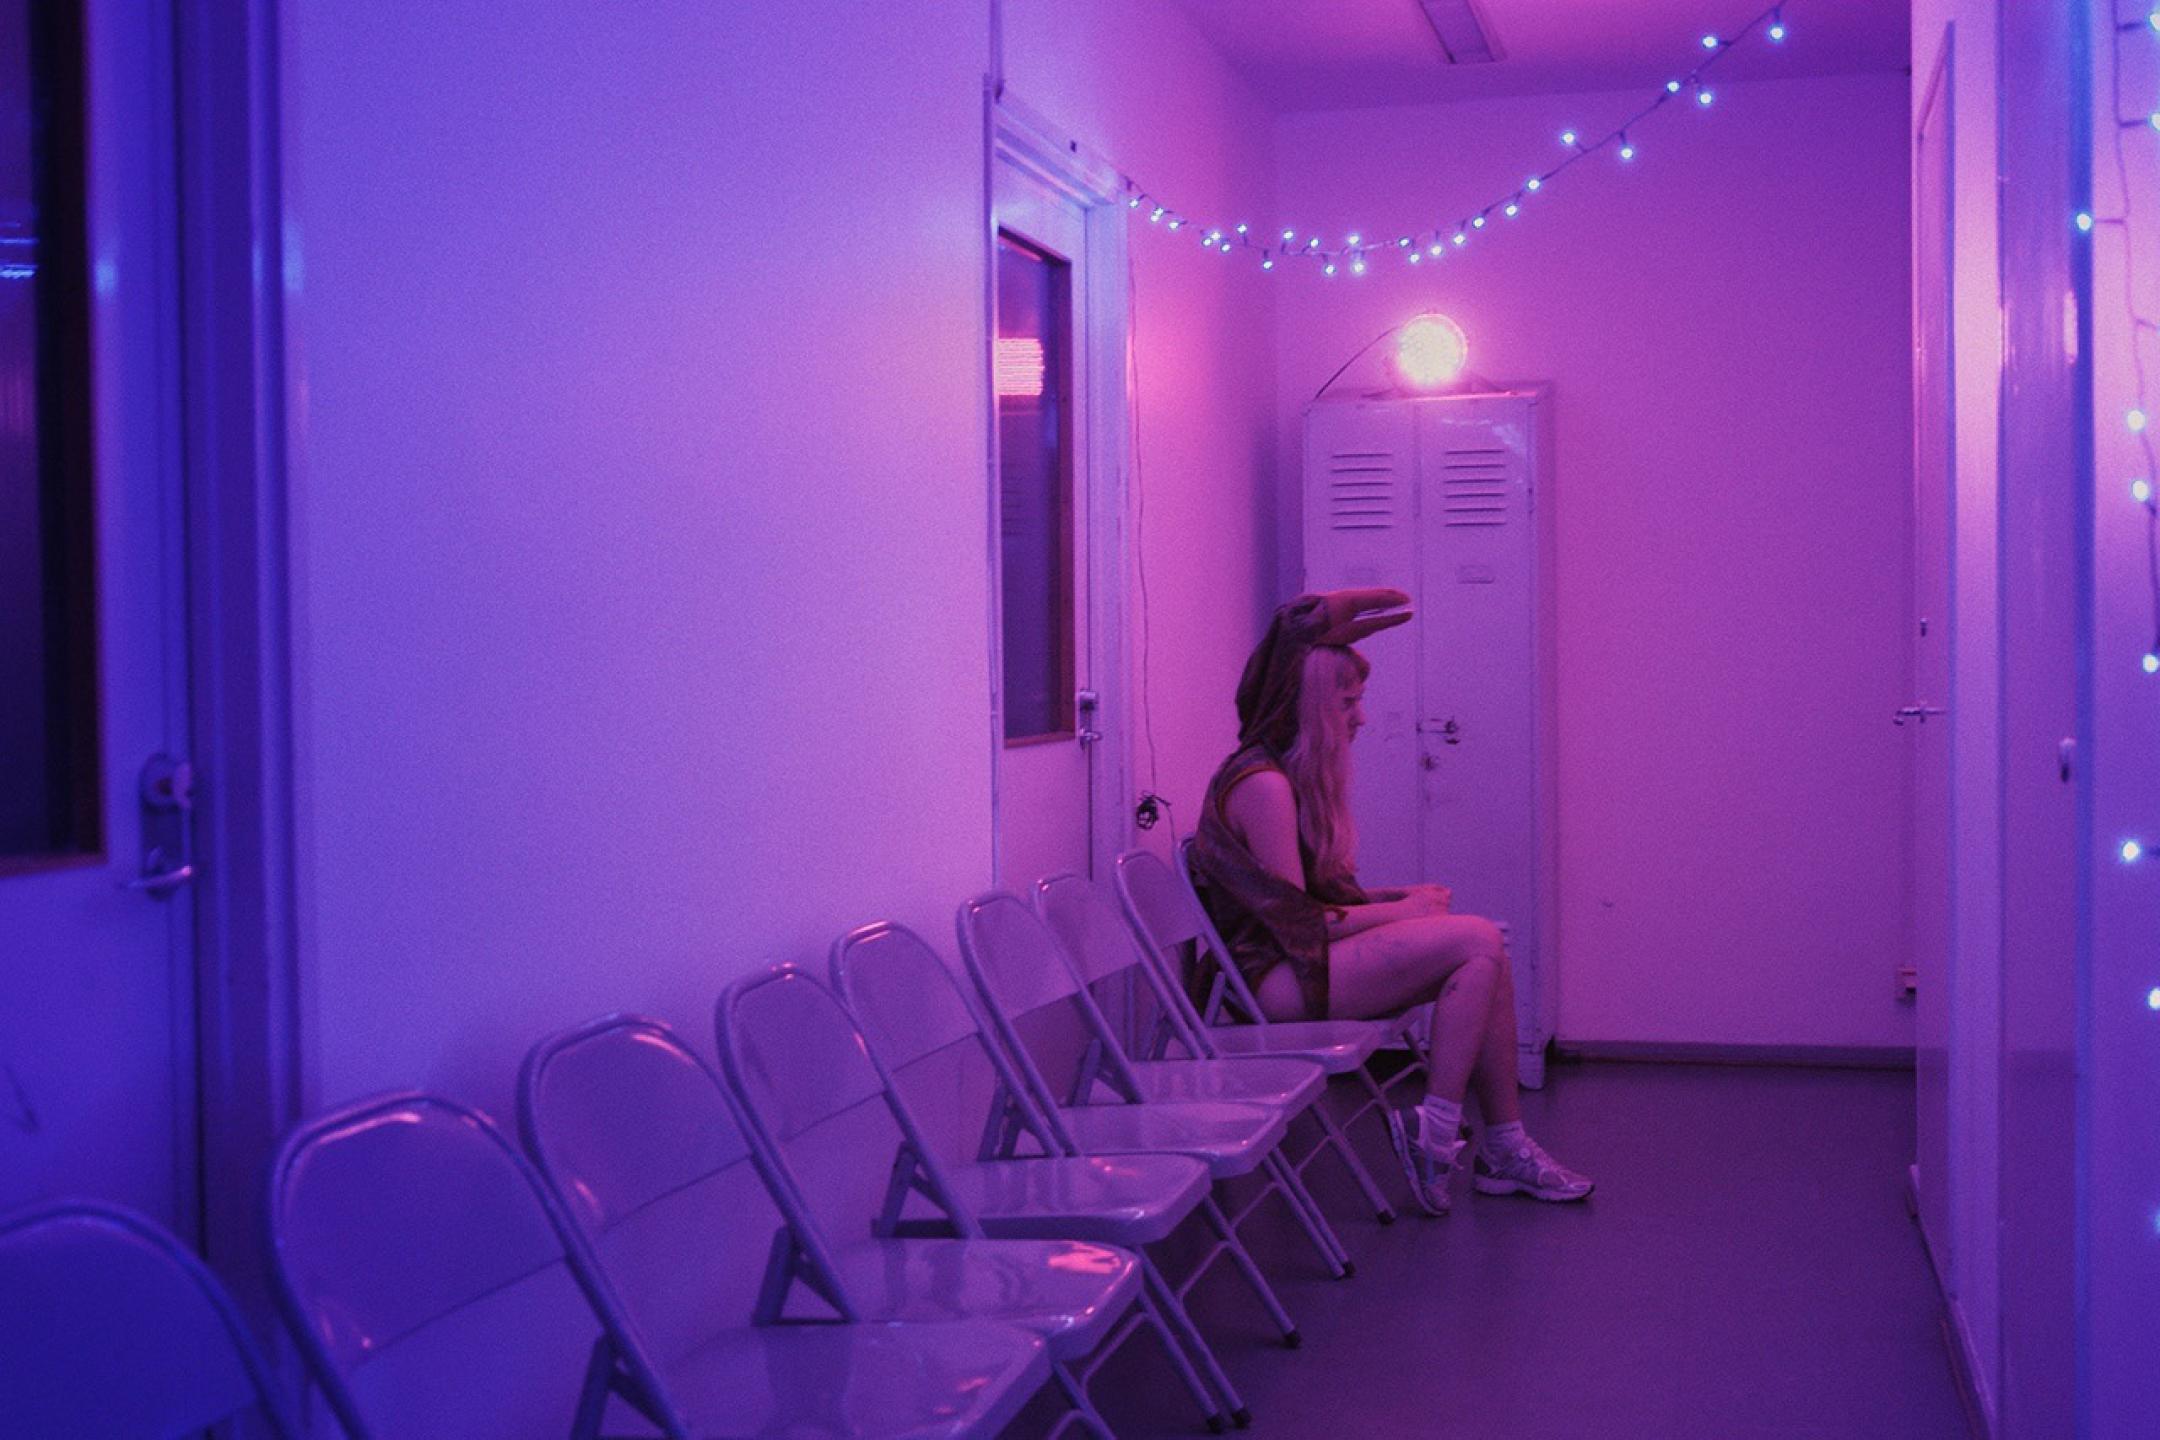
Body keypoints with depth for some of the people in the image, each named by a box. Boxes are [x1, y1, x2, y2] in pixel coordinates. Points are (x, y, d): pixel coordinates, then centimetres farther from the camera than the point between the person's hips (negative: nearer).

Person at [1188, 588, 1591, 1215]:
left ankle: (1504, 1149, -1)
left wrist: (1398, 896, 2)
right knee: (1477, 942, -18)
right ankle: (1433, 1137, -16)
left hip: (1308, 962, 10)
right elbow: (1295, 926, -19)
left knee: (1484, 950, -3)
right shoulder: (1262, 785, -17)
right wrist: (1400, 912, -8)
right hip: (1277, 979, -10)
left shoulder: (1293, 776, 15)